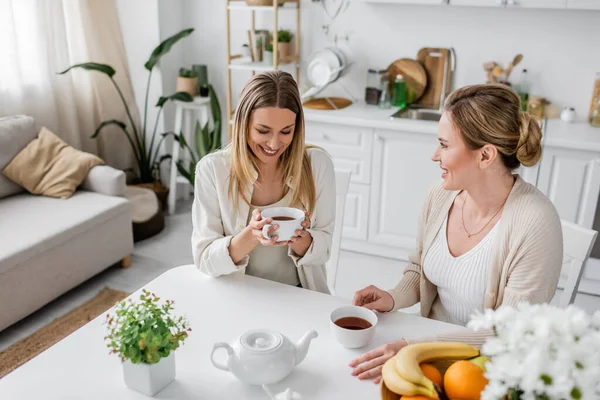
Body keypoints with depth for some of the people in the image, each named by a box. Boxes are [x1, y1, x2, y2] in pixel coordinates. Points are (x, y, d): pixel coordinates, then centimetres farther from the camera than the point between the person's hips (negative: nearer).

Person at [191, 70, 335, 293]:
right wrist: (251, 236, -27)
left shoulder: (318, 164, -7)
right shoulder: (212, 169, -11)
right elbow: (204, 259, -10)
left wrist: (299, 239, -23)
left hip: (300, 296, 1)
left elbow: (322, 250, -2)